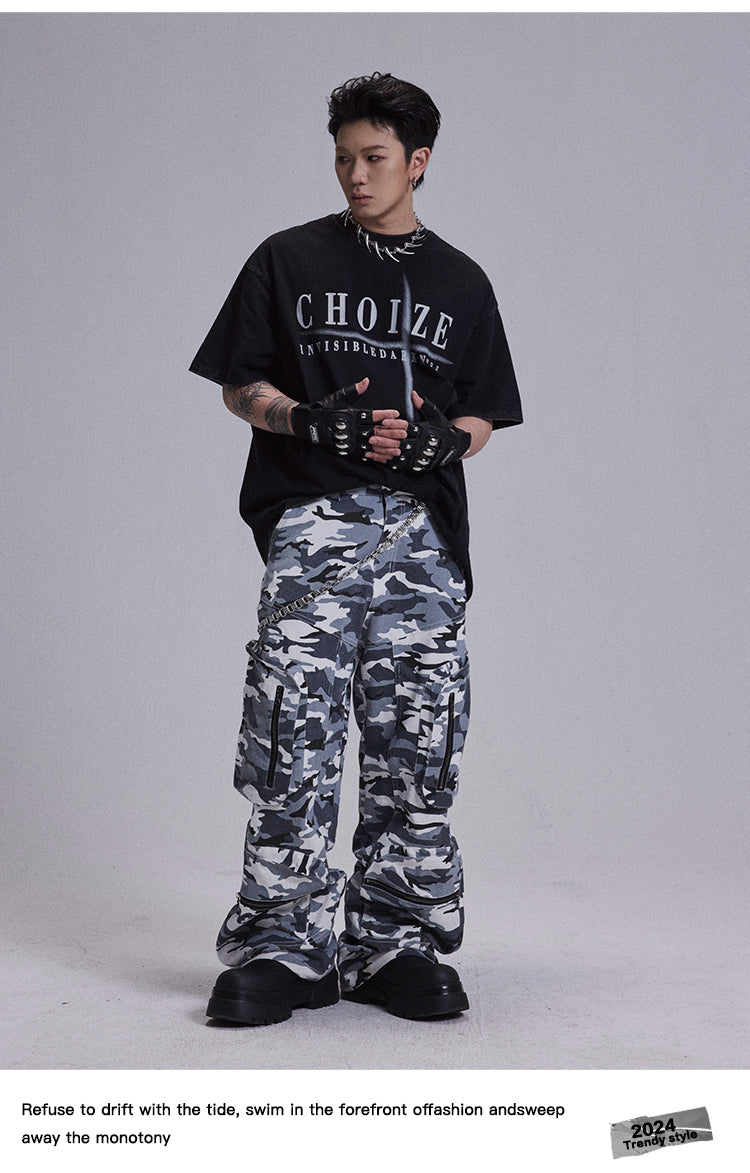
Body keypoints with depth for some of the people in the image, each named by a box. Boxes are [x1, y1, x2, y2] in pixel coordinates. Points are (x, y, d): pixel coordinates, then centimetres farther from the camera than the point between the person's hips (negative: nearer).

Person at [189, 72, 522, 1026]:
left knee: (415, 740, -1)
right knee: (293, 731, -13)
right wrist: (309, 419, -9)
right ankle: (284, 943, -5)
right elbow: (240, 385, 11)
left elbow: (482, 417, 16)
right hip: (313, 515, -2)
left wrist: (440, 440, -7)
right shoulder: (289, 260, 13)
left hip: (423, 524, 2)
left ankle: (396, 943, 9)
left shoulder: (460, 284, 18)